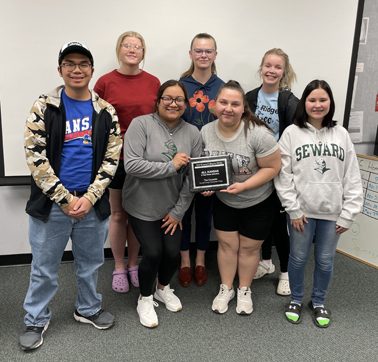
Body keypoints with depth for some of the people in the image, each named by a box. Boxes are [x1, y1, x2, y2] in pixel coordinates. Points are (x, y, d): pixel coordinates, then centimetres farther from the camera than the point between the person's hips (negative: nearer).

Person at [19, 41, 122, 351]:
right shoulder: (44, 107, -3)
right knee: (44, 267, 11)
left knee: (90, 263, 17)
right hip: (51, 203, -2)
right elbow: (35, 157, -9)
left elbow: (111, 159, 0)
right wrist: (65, 199, -14)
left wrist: (89, 197, -11)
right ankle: (36, 320, 32)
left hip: (93, 203, 2)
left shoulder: (106, 112, 3)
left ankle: (89, 309, 39)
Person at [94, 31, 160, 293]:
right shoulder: (105, 82, -5)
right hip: (115, 158, -2)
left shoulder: (153, 82, 2)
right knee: (118, 215, 10)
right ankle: (119, 268, 27)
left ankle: (133, 265, 30)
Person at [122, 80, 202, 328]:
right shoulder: (141, 124, -15)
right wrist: (171, 166, -25)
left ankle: (163, 288, 39)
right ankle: (145, 298, 25)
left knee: (173, 252, 5)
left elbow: (193, 177, -3)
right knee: (153, 252, -4)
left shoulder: (193, 133, -3)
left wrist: (179, 211, -6)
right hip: (143, 207, -3)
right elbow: (131, 165, -25)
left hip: (173, 208, 4)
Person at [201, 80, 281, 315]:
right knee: (226, 244, 13)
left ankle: (244, 291, 35)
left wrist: (243, 185, -29)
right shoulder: (205, 132, -12)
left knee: (249, 248, 12)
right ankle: (226, 288, 34)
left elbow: (273, 167, -21)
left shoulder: (258, 134, -28)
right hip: (223, 201, 3)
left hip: (258, 203, -3)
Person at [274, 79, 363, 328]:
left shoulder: (342, 135, 2)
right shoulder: (292, 133, -4)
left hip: (332, 212, 2)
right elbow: (283, 175, -6)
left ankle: (318, 302, 35)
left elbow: (352, 178, 2)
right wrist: (293, 209, -10)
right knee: (298, 258, 11)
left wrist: (348, 214, -3)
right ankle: (296, 300, 34)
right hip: (302, 211, -1)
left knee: (325, 262, 13)